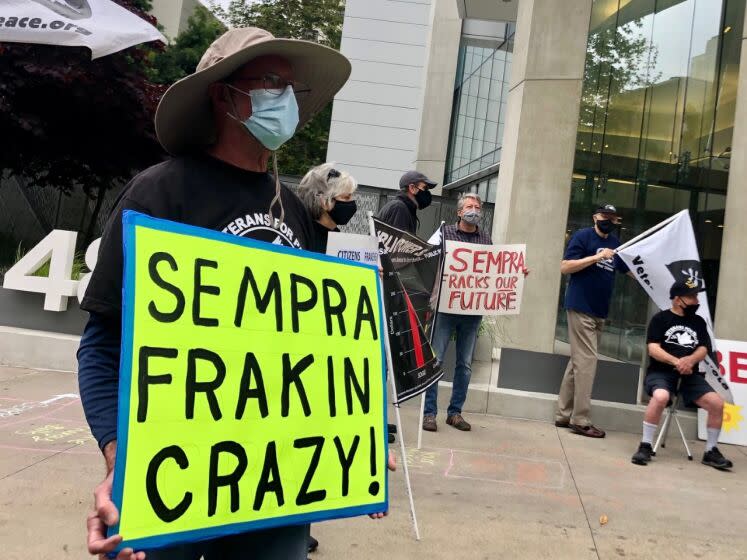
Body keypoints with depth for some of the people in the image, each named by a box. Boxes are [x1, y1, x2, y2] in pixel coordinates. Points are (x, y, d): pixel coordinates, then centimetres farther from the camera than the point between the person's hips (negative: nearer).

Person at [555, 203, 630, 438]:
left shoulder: (616, 243, 14)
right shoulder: (582, 236, -5)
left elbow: (631, 271, 19)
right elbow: (565, 267, -12)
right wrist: (596, 257, -18)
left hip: (600, 311, 7)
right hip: (580, 307, -7)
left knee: (578, 362, 10)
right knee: (587, 361, -8)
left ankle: (564, 415, 16)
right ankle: (581, 420, -4)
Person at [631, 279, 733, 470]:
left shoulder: (698, 322, 16)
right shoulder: (661, 318, 1)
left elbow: (703, 350, 6)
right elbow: (653, 349, -8)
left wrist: (690, 360, -17)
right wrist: (677, 362, -22)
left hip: (690, 375, 5)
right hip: (661, 372, -4)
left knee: (717, 403, -16)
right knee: (660, 396, -36)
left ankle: (711, 451, 2)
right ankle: (645, 446, -23)